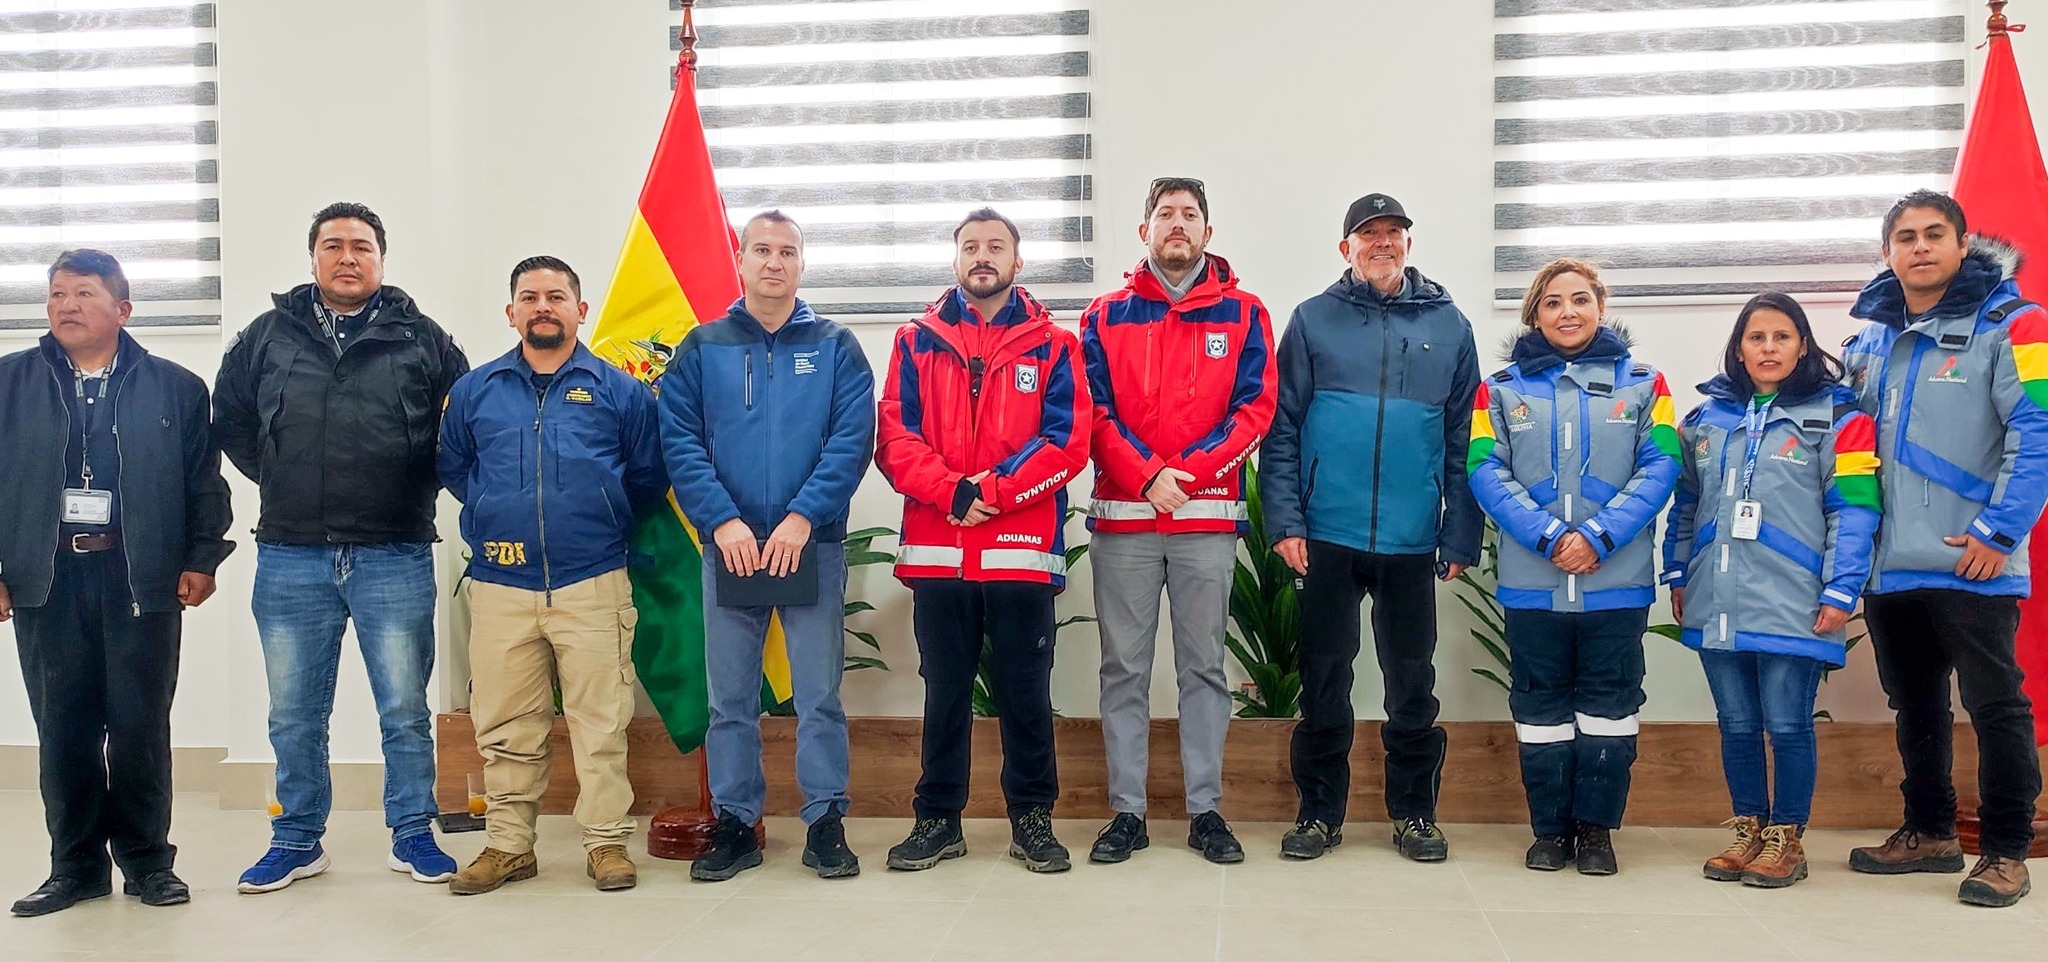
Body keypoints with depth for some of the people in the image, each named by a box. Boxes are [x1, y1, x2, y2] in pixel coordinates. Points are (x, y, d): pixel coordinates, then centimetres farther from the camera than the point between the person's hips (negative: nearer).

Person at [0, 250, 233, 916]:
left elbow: (204, 482, 6)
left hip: (142, 579, -1)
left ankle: (147, 860, 16)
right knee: (62, 727, 7)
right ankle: (76, 865, 18)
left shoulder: (175, 387, 6)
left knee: (141, 725, 3)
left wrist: (201, 558, -2)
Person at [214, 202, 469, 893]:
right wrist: (277, 478, 9)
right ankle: (297, 841, 23)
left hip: (395, 557, -2)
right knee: (293, 714, 10)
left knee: (404, 708, 4)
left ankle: (413, 835, 16)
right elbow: (228, 419, 19)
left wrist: (422, 485, 0)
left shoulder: (422, 339, 4)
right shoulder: (267, 336, 9)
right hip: (291, 558, 2)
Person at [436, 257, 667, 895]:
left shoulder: (619, 390, 5)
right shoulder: (474, 391, 11)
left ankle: (607, 841, 11)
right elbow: (452, 468, 20)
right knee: (505, 727, 7)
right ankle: (509, 845, 18)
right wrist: (497, 514, 13)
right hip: (500, 586, 2)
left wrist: (600, 522, 9)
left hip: (593, 584, -2)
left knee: (600, 722, 0)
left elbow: (649, 478, 10)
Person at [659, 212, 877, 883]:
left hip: (813, 545, -1)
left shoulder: (835, 346, 5)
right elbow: (679, 441, -1)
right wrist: (723, 521, -13)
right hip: (728, 545, 1)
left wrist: (802, 518, -16)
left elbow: (853, 439, -5)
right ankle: (734, 824, 19)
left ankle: (826, 822, 14)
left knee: (819, 693, 3)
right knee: (730, 697, 8)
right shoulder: (703, 348, 8)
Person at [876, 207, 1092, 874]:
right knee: (945, 690, 10)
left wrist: (994, 491, -14)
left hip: (1023, 550, -1)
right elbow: (894, 438, 0)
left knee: (1025, 691, 6)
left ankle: (1033, 818, 19)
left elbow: (1067, 442, -5)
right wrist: (952, 492, -15)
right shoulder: (917, 341, 10)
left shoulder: (1052, 344, 6)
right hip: (936, 551, 1)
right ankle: (938, 819, 21)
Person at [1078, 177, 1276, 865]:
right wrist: (1146, 475, -14)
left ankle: (1206, 810, 14)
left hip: (1208, 520, 0)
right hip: (1122, 520, 1)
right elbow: (1093, 412, 0)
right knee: (1123, 668, 5)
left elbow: (1255, 408, -1)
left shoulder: (1243, 314, 7)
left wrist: (1189, 472, -13)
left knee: (1204, 666, 6)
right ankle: (1127, 811, 13)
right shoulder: (1106, 317, 9)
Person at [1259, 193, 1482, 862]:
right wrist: (1284, 521, -9)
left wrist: (1461, 535, 0)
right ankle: (1319, 812, 20)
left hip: (1412, 540, 1)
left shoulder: (1449, 327, 8)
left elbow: (1463, 441, 6)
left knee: (1413, 681, 10)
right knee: (1323, 679, 7)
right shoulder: (1313, 321, 4)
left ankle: (1415, 813, 24)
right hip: (1327, 536, -1)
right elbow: (1281, 430, 0)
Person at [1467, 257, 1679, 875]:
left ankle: (1596, 828, 19)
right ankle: (1550, 829, 20)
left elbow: (1659, 468, -4)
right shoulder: (1502, 388, 5)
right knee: (1541, 707, 8)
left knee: (1609, 705, 6)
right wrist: (1549, 537, -16)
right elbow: (1488, 472, -4)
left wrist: (1599, 536, -16)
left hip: (1617, 582, 0)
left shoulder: (1642, 383, 5)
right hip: (1531, 584, 0)